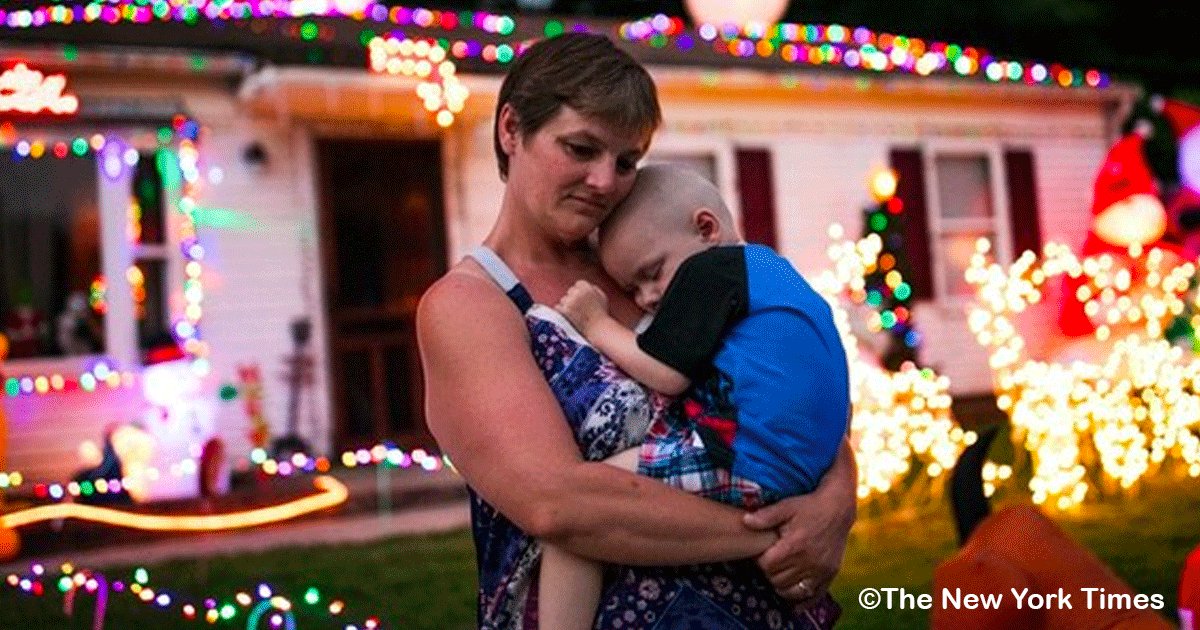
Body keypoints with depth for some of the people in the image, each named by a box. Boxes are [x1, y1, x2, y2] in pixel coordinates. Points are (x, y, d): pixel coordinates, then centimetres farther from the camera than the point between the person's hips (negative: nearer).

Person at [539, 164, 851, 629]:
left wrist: (596, 324, 4)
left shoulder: (709, 268, -3)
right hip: (797, 477, 11)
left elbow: (666, 376, -9)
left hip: (743, 465, -11)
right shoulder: (773, 271, 26)